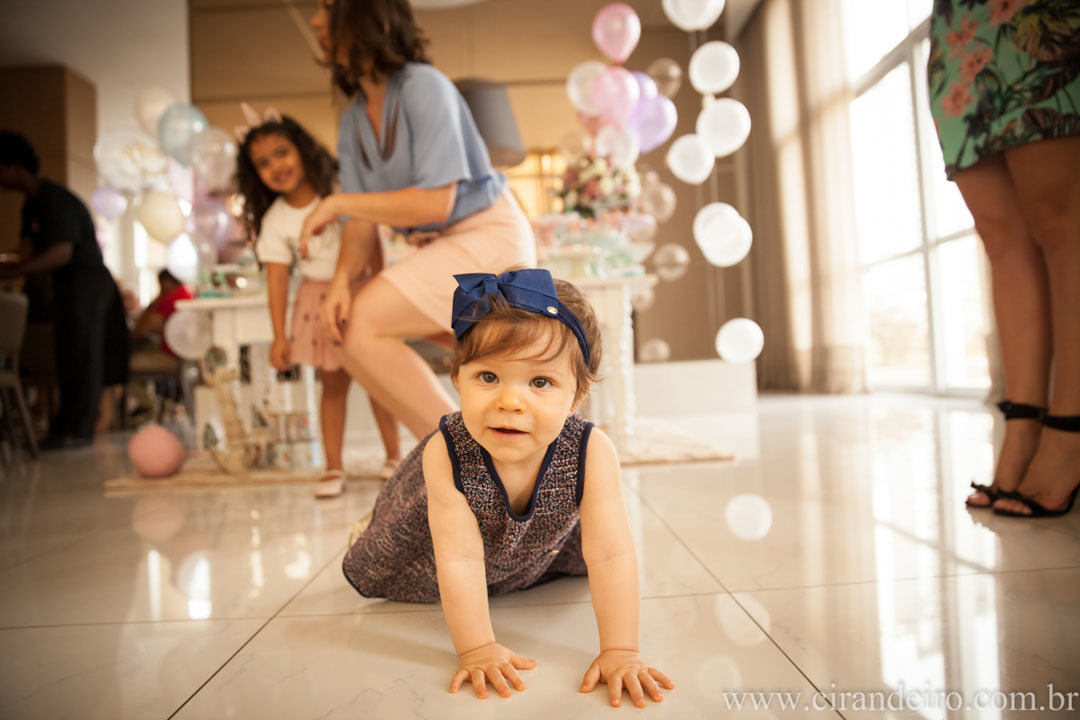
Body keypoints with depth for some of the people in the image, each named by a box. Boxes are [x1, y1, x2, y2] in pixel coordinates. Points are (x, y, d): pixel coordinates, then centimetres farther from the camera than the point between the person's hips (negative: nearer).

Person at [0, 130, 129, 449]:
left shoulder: (56, 199, -17)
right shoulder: (31, 202, 12)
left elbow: (61, 253, -26)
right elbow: (29, 246, 7)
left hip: (87, 280, -10)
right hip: (65, 283, 10)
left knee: (82, 355, -6)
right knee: (66, 355, 11)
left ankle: (78, 429, -1)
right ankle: (66, 424, 19)